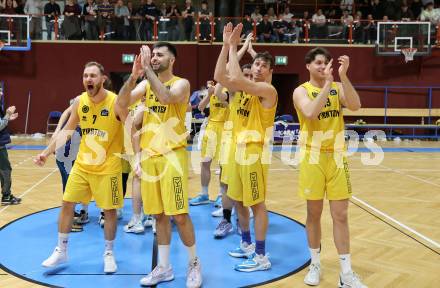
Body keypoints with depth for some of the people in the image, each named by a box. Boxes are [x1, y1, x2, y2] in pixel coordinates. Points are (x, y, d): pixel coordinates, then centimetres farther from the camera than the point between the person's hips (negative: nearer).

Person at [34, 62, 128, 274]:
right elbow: (67, 131, 9)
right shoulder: (79, 102, -2)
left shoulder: (116, 103, -16)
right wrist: (47, 152, 5)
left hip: (108, 167, -4)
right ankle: (61, 251, 24)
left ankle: (109, 253, 23)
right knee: (67, 204, 7)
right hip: (82, 164, 5)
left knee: (109, 210, 3)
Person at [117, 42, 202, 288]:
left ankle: (194, 263, 16)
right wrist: (134, 75, -16)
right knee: (159, 215, 11)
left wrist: (147, 70, -20)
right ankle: (164, 267, 23)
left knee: (179, 215, -4)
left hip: (173, 155, -5)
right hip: (149, 156, 5)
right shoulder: (145, 85, 11)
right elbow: (122, 103, -4)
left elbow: (166, 97, -26)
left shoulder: (181, 83, -4)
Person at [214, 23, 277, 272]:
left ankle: (261, 257, 8)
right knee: (239, 201, 17)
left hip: (255, 151, -9)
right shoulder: (247, 87, 12)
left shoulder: (268, 89, -14)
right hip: (238, 149, 9)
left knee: (257, 204, -2)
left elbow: (236, 79, -28)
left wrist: (234, 47, -18)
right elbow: (220, 77, 1)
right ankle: (247, 245, 33)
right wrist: (226, 46, -5)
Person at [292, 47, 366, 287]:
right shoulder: (301, 90, -3)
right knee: (314, 214, 8)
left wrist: (343, 76, -21)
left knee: (340, 216, 3)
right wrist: (327, 83, -23)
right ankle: (315, 265, 25)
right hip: (312, 158, -2)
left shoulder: (338, 87, 5)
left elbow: (355, 106, -15)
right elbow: (310, 113, -24)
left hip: (336, 157, 2)